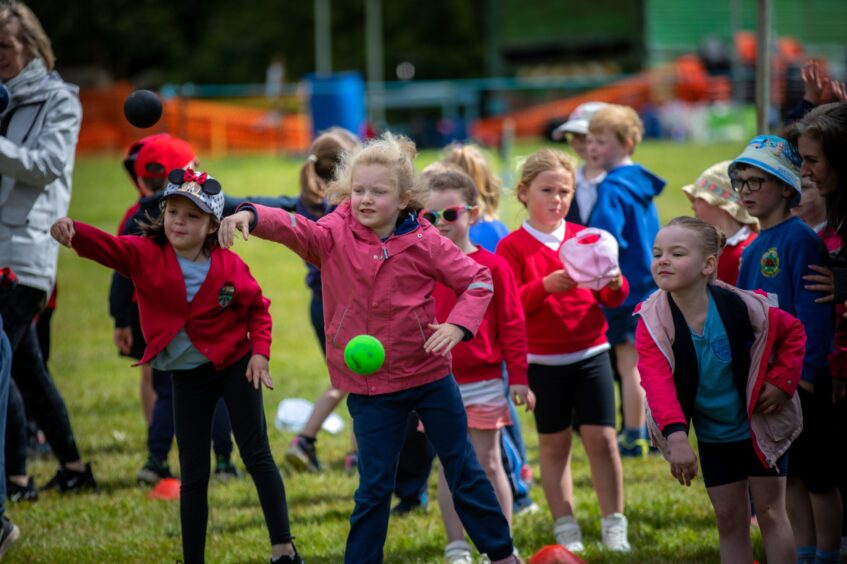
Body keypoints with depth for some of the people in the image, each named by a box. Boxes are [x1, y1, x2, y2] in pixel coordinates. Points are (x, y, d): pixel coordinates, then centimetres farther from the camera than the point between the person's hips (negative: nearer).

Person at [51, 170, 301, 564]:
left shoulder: (229, 266, -10)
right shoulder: (144, 254, -11)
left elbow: (257, 310, 3)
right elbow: (106, 247, -30)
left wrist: (260, 353, -11)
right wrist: (72, 231, -51)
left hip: (235, 367, -1)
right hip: (187, 377, 1)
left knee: (257, 456, 1)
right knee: (193, 475, 5)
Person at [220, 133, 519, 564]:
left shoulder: (425, 242, -7)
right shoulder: (335, 236, -7)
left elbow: (478, 280, -2)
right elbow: (295, 229, -24)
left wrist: (458, 324, -19)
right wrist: (250, 217, -43)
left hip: (430, 377, 0)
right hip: (370, 388, 0)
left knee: (463, 470, 12)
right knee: (374, 486, 5)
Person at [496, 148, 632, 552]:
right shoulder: (512, 246, -3)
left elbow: (613, 299, 8)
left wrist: (615, 284, -15)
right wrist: (546, 285, -26)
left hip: (591, 352, 2)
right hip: (543, 360, -2)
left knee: (601, 438, -2)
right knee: (554, 444, 6)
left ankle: (614, 525, 7)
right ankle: (566, 529, 13)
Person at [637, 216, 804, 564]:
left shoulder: (741, 306, -22)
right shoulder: (653, 321, -20)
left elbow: (792, 332, -4)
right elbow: (657, 382, -33)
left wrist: (782, 382, -15)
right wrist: (676, 435, -47)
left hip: (761, 426, -2)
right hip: (712, 434, 2)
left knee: (770, 512, 3)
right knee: (729, 519, 9)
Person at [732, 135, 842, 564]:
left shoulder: (800, 239, -12)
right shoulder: (753, 249, 11)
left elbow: (814, 314, -17)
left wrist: (805, 374, -20)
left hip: (799, 377, -8)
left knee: (816, 473, 1)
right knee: (788, 473, 12)